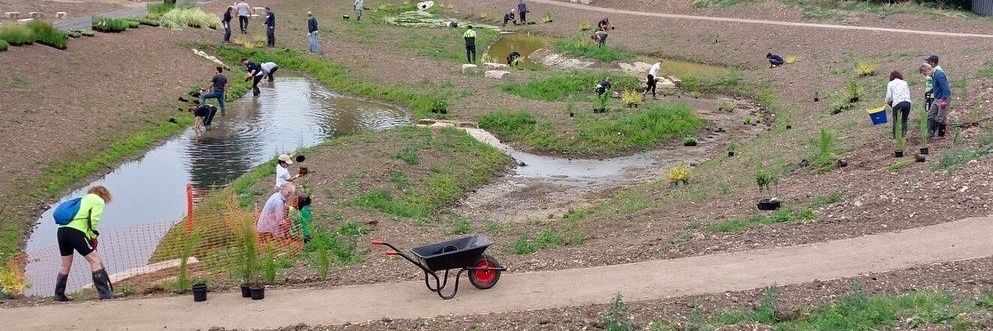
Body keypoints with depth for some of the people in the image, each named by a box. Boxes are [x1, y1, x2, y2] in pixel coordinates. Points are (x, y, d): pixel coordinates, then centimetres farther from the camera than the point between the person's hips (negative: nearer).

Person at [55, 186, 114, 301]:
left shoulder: (84, 199, 31)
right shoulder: (99, 201, 8)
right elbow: (93, 220, -7)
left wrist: (91, 237, 15)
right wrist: (94, 237, 6)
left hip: (62, 230, 8)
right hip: (76, 232, -8)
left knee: (66, 264, 21)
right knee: (95, 260, -3)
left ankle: (59, 294, 28)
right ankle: (104, 293, -9)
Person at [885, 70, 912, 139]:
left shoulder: (890, 83, 12)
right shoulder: (904, 83, 23)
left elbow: (889, 96, 4)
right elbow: (908, 94, 22)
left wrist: (887, 102, 26)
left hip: (897, 103, -3)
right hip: (907, 102, 3)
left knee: (896, 121, 4)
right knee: (904, 121, 13)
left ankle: (895, 137, -1)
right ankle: (904, 136, 6)